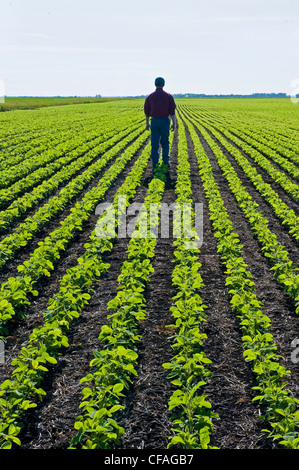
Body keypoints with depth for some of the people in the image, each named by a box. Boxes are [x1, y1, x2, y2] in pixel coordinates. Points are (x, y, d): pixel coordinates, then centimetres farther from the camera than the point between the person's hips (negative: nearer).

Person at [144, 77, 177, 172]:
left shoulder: (150, 97, 0)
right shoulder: (168, 96, -4)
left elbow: (147, 111, 5)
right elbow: (172, 111, -7)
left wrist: (147, 123, 15)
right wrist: (174, 123, -2)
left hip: (154, 121, 0)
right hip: (165, 121, 0)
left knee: (155, 143, 3)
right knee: (165, 142, 17)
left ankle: (155, 164, 0)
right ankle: (165, 161, 14)